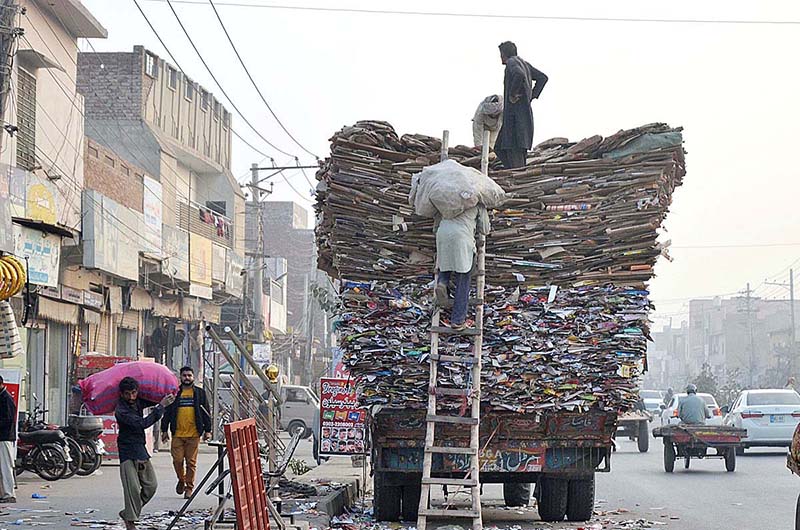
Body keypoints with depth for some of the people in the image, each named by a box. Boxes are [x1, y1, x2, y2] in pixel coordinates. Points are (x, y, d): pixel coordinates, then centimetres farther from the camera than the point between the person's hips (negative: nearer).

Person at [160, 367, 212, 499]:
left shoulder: (200, 393, 8)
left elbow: (206, 413, 9)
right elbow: (167, 412, 12)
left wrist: (207, 430, 3)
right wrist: (164, 430, 8)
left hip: (193, 434, -1)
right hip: (177, 434, 1)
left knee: (191, 462, 1)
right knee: (177, 460, -2)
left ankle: (189, 487, 11)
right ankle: (181, 480, 24)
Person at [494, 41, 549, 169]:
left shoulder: (512, 62, -8)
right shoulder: (524, 63, 20)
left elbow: (519, 75, -30)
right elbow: (542, 78, 23)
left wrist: (512, 94, -19)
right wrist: (532, 96, 15)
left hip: (515, 113, -10)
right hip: (525, 112, 10)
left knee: (514, 150, -11)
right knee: (500, 149, 10)